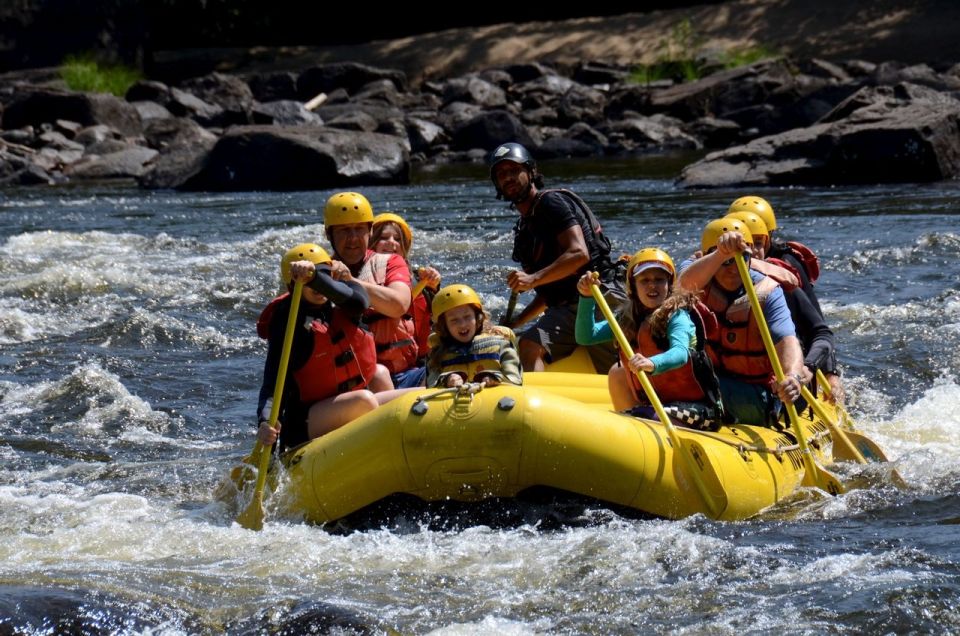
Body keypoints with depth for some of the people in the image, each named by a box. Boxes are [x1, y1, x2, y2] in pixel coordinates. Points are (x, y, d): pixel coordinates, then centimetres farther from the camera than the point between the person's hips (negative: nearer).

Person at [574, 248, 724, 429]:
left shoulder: (678, 316, -13)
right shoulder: (629, 319, 6)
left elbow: (681, 354, -33)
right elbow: (585, 337, -2)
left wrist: (652, 364, -55)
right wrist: (587, 297, -16)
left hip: (698, 408, -8)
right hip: (660, 404, 8)